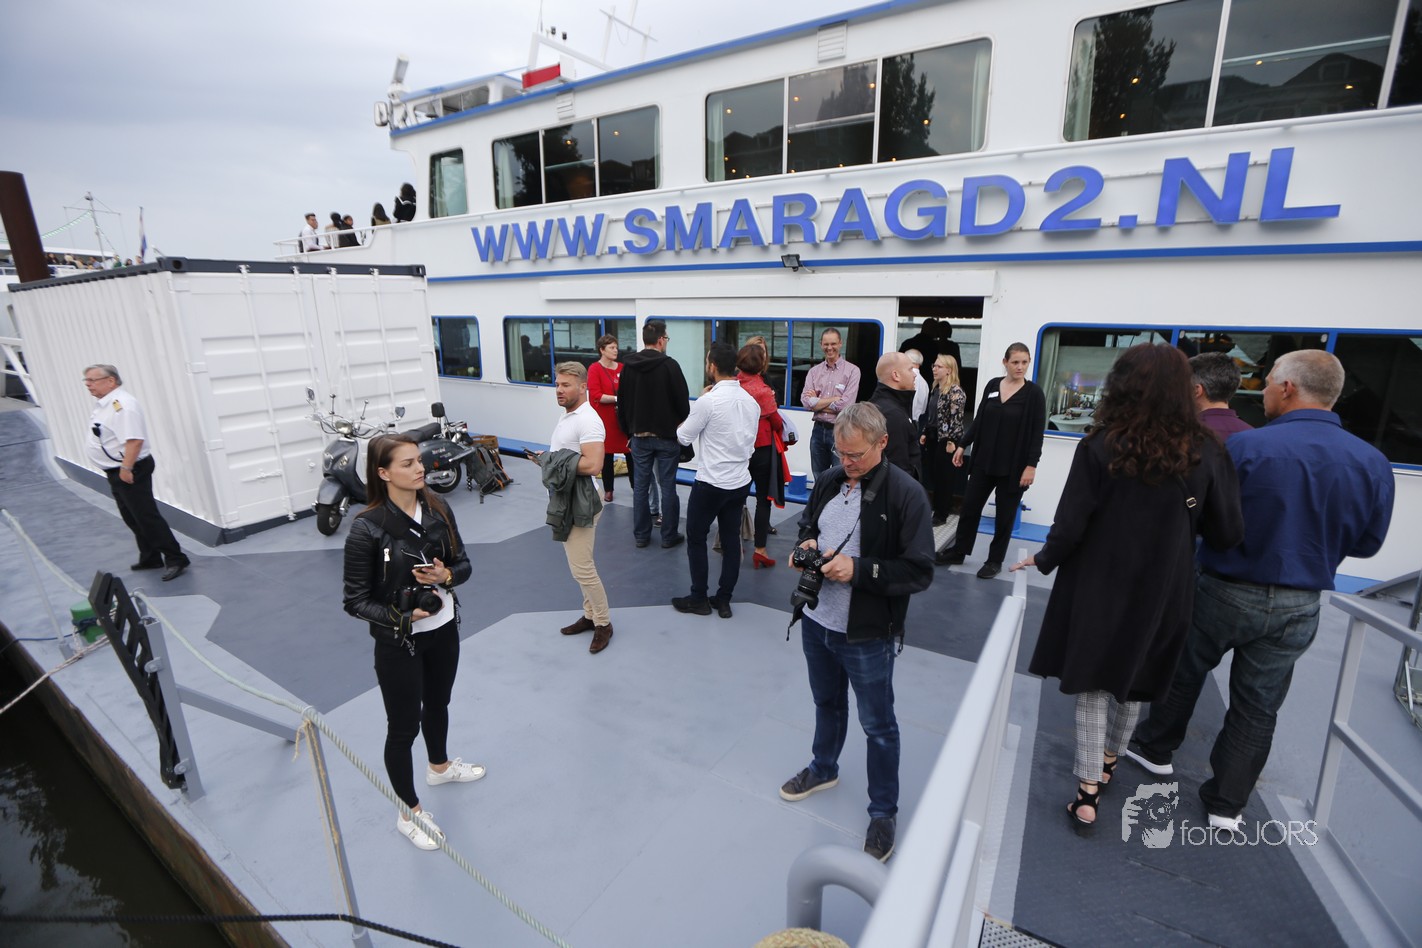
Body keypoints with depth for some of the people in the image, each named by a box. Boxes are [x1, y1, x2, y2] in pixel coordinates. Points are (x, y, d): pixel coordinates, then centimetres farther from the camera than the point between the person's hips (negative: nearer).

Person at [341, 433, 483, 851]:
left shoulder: (438, 509, -8)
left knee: (437, 704, 27)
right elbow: (355, 600, -15)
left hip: (444, 630, 5)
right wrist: (403, 616, -27)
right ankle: (409, 813, 35)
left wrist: (446, 575, -20)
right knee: (403, 727, 11)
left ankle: (439, 766, 56)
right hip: (398, 643, -5)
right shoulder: (367, 528, -22)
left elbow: (463, 563, 0)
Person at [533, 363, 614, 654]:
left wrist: (551, 461, -21)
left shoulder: (587, 420, -19)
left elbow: (592, 464, -30)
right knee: (580, 565, 17)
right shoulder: (566, 415, 13)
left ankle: (603, 623, 12)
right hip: (564, 501, 10)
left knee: (581, 568, -4)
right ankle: (590, 615, 30)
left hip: (579, 504, -10)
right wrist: (546, 458, 7)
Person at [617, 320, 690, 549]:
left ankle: (641, 535, 18)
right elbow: (683, 401, -10)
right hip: (666, 436, -4)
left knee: (641, 485, 11)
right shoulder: (669, 365, -12)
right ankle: (669, 536, 11)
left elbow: (622, 403, 8)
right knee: (667, 486, 4)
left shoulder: (628, 365, 2)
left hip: (639, 436, 4)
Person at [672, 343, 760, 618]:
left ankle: (699, 599, 19)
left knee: (696, 538, 10)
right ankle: (723, 600, 22)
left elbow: (684, 437, -7)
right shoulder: (751, 401, 4)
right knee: (731, 540, 12)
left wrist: (685, 421, 12)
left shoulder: (707, 401, -18)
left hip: (711, 483, -6)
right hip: (741, 482, 6)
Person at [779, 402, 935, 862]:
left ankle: (883, 812, 35)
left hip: (867, 635, -6)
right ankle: (824, 768, 53)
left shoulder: (906, 493, -20)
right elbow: (807, 524, 16)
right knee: (827, 703, 28)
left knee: (877, 726, 14)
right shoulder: (830, 480, -1)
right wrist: (806, 543, -7)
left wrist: (859, 569, -28)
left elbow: (919, 572, -19)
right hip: (816, 621, 6)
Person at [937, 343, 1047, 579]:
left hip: (1013, 466, -3)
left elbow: (1037, 433, -9)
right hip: (984, 460, 4)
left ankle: (995, 561, 22)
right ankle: (958, 551, 24)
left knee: (1005, 514, 8)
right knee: (970, 505, 9)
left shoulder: (1034, 393, -7)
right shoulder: (992, 385, 3)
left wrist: (1031, 465, -15)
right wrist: (962, 445, 7)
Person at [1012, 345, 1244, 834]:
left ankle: (1088, 792, 13)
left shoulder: (1099, 448, -16)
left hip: (1098, 588, -3)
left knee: (1093, 682, 11)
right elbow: (1227, 533, -3)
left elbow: (1071, 526, -15)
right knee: (1133, 680, 23)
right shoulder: (1206, 453, -8)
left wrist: (1044, 560, 3)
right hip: (1161, 593, 3)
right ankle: (1108, 760, 43)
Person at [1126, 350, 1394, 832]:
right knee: (1258, 706, 14)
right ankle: (1227, 803, 26)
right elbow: (1368, 542, 4)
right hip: (1297, 608, 4)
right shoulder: (1373, 462, -6)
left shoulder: (1244, 446, -20)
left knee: (1184, 673, 18)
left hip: (1225, 591, -3)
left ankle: (1155, 748, 36)